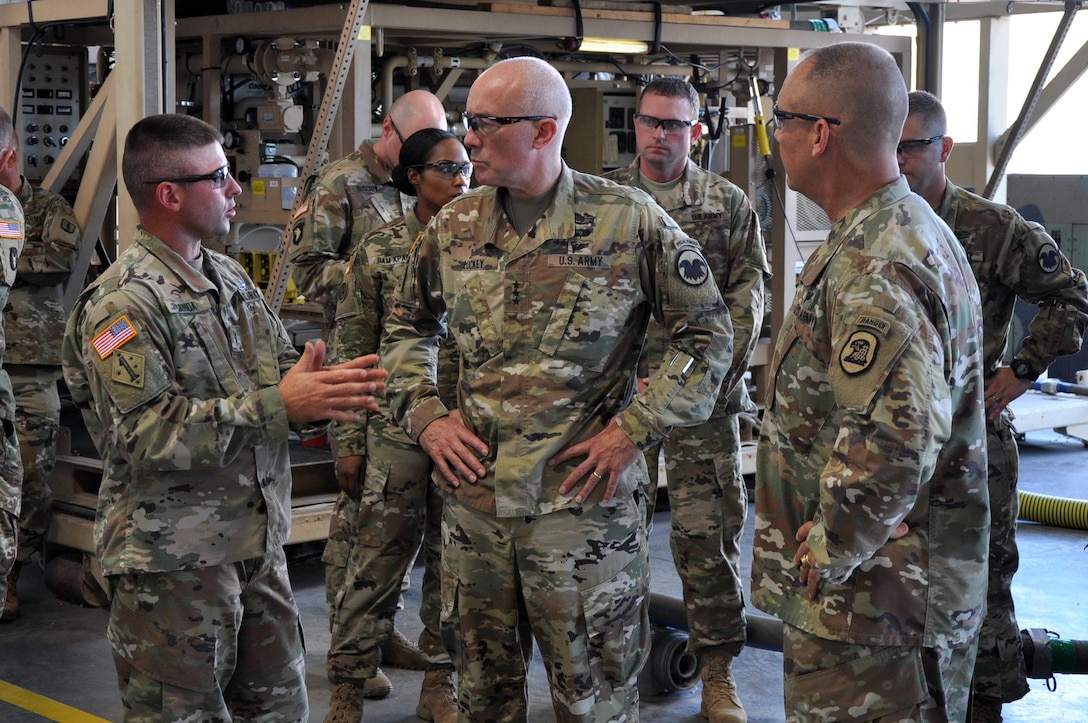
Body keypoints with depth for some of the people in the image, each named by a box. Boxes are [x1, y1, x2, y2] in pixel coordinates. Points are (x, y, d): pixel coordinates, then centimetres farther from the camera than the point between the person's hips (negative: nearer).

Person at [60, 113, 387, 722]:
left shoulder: (231, 277, 12)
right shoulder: (123, 303, -15)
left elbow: (284, 370, 15)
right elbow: (146, 434, -23)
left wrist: (326, 390, -10)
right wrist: (278, 406, -25)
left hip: (259, 546, 8)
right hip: (173, 563, -8)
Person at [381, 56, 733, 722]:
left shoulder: (630, 220, -8)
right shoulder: (453, 227, 5)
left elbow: (709, 334, -3)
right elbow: (408, 328, 20)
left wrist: (634, 428, -10)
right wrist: (425, 415, 5)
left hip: (584, 502, -4)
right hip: (473, 498, 4)